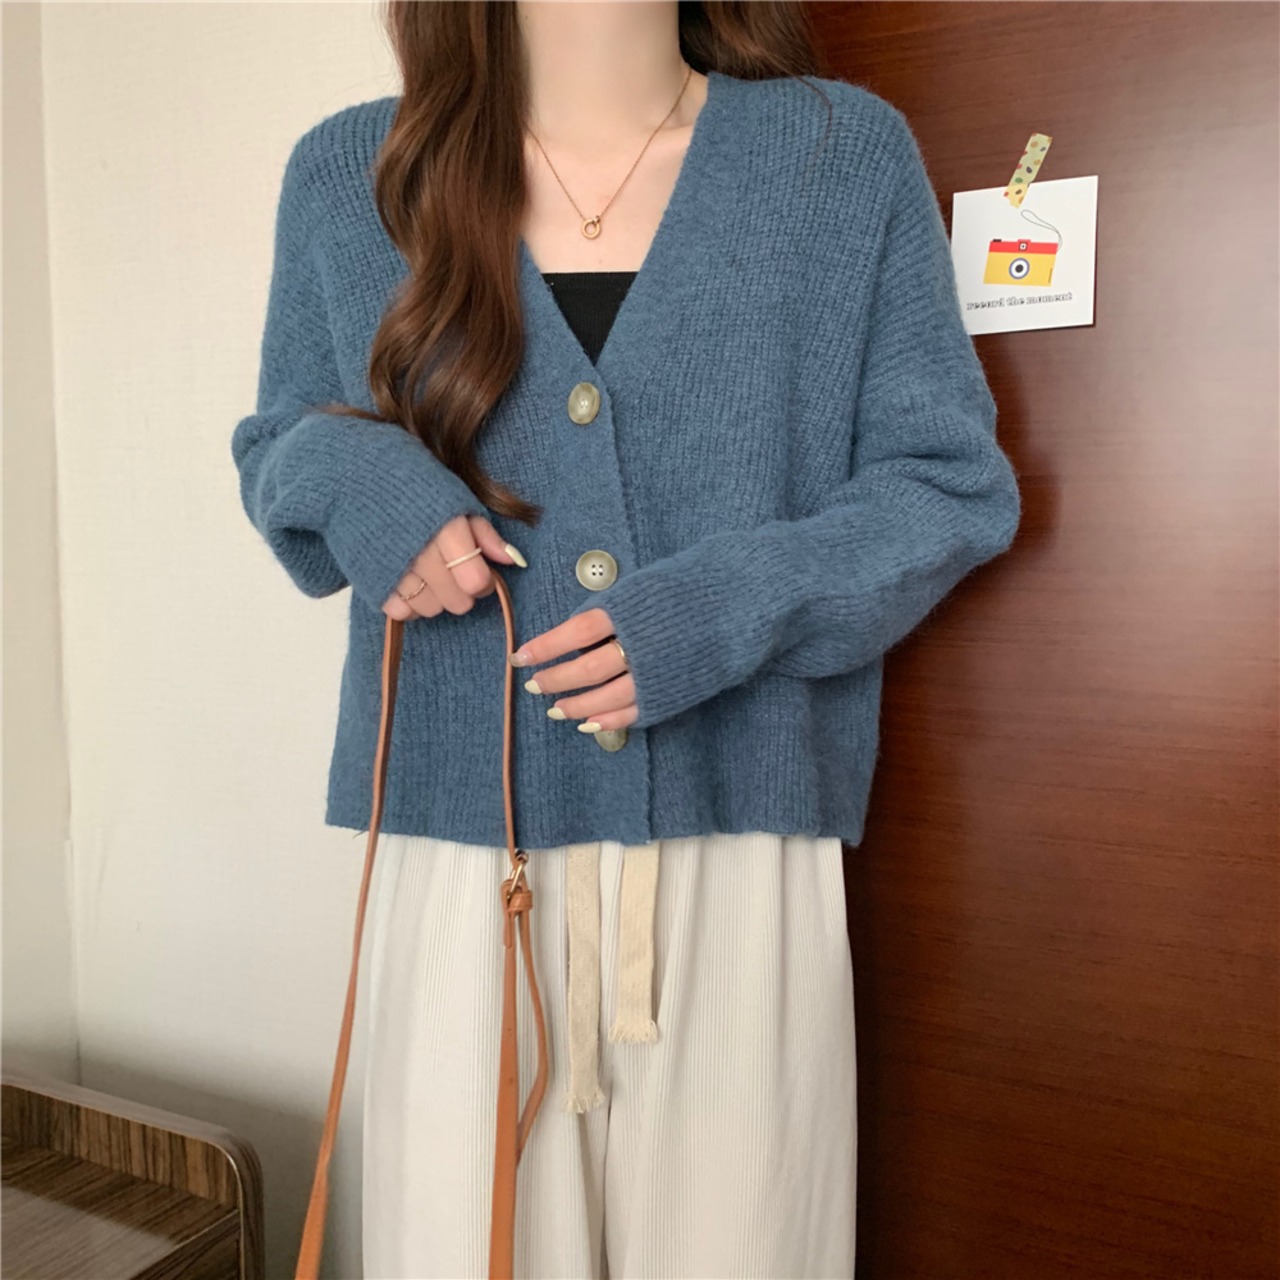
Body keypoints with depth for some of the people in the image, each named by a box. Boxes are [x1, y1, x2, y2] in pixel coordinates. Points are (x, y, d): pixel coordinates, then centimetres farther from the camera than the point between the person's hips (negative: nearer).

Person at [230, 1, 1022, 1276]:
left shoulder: (849, 153, 5)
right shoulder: (346, 172, 8)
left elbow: (948, 480, 4)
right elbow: (276, 450, 17)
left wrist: (738, 602, -13)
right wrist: (347, 475, -8)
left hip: (745, 837, 0)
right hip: (462, 840, 1)